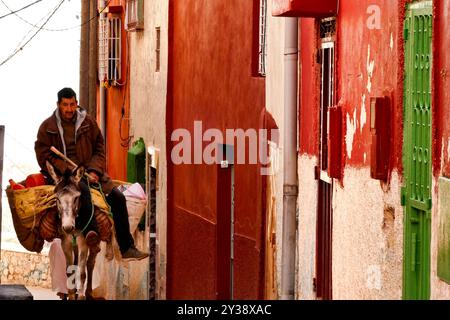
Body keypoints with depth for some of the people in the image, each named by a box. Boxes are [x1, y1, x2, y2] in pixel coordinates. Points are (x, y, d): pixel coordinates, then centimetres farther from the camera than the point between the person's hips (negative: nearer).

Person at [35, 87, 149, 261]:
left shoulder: (88, 122, 12)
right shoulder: (47, 127, 2)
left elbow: (99, 149, 13)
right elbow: (44, 157, -4)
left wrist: (94, 171, -6)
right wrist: (69, 171, -16)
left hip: (88, 172, 4)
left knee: (117, 197, -11)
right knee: (83, 189, -39)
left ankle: (127, 248, -6)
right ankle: (89, 230, -54)